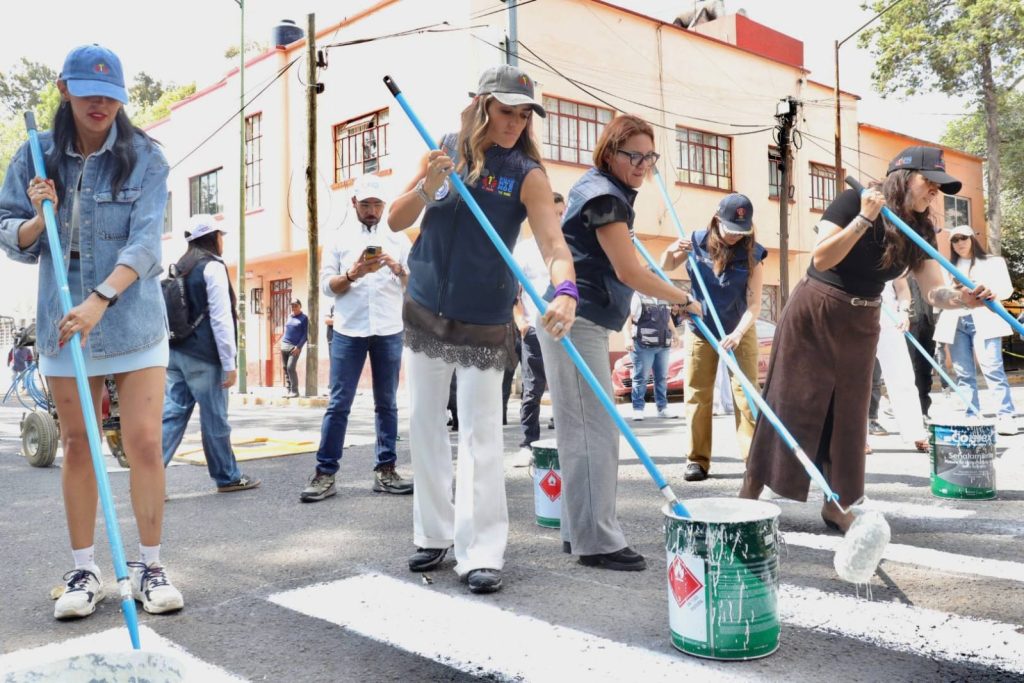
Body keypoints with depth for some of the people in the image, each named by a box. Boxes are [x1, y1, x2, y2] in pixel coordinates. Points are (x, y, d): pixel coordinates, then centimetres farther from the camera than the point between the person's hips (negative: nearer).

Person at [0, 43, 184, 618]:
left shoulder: (145, 157, -5)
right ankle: (84, 571, 19)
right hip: (62, 322, 3)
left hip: (134, 321, -2)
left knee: (145, 442, -5)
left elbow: (145, 241, -16)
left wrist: (99, 301, -29)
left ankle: (150, 568, 9)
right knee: (77, 446, 8)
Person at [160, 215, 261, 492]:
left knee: (172, 414, 5)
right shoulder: (213, 267, -8)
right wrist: (229, 363, -12)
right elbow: (220, 318, -14)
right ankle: (228, 477, 15)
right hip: (202, 357, -8)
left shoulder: (180, 268, 16)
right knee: (214, 418, 3)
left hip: (176, 352, 8)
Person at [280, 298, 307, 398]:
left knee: (291, 368, -13)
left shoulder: (304, 318, -2)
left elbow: (305, 334, -6)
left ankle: (295, 391, -6)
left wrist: (299, 347, -14)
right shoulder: (289, 317, 15)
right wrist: (282, 341, 12)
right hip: (284, 345, 6)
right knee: (285, 368, 6)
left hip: (295, 346, -6)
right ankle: (288, 390, 13)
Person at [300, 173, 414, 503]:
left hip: (389, 331, 1)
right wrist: (353, 274, -16)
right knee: (339, 403, -3)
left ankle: (386, 470, 12)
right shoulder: (340, 240, 9)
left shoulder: (398, 240, 11)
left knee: (387, 403, 6)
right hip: (348, 331, -1)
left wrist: (398, 269, -13)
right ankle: (325, 473, 0)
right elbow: (326, 285, 2)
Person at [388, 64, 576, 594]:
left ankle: (480, 552, 4)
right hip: (424, 311, 4)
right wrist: (426, 189, -19)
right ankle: (434, 534, 25)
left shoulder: (526, 173, -10)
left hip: (484, 321, -4)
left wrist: (565, 291, -43)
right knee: (424, 426, 11)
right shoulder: (444, 151, 0)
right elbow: (395, 221, 1)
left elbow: (554, 244, -22)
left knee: (481, 435, -4)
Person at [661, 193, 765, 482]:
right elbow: (666, 268, 3)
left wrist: (738, 333, -35)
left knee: (746, 392, -2)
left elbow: (754, 304, -20)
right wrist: (671, 251, -19)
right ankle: (697, 459, 10)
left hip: (740, 331, -1)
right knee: (697, 394, 3)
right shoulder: (697, 241, -11)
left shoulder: (753, 254, -16)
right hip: (699, 329, 1)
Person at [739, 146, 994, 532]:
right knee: (790, 403, -2)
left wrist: (966, 298, -28)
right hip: (814, 315, -5)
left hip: (860, 326, 5)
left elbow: (934, 291, -8)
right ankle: (750, 491, 9)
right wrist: (864, 219, -26)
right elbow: (821, 258, -22)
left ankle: (836, 505, 17)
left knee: (848, 413, 6)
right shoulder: (853, 202, -13)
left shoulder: (919, 230, 2)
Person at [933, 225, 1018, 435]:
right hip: (955, 323, 3)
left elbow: (1006, 288, 2)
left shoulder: (993, 262, 15)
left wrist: (990, 293, -18)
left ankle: (1006, 416, -15)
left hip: (983, 320, -3)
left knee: (992, 369, -15)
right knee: (964, 374, -1)